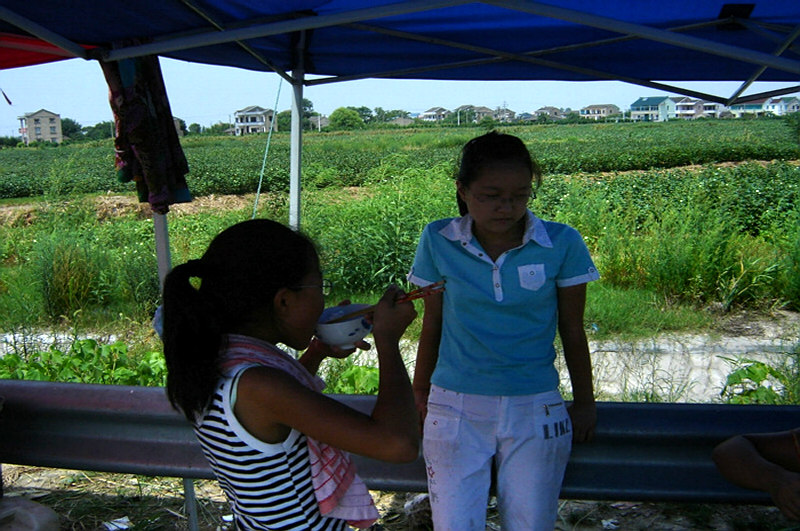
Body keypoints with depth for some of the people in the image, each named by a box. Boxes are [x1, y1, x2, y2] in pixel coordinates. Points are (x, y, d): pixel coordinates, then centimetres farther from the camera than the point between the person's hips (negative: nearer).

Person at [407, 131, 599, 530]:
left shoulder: (562, 244, -6)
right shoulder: (438, 242, -4)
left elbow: (572, 330, 4)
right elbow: (432, 325, 6)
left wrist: (584, 403, 11)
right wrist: (419, 395, 13)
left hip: (535, 410, 0)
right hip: (455, 408, 0)